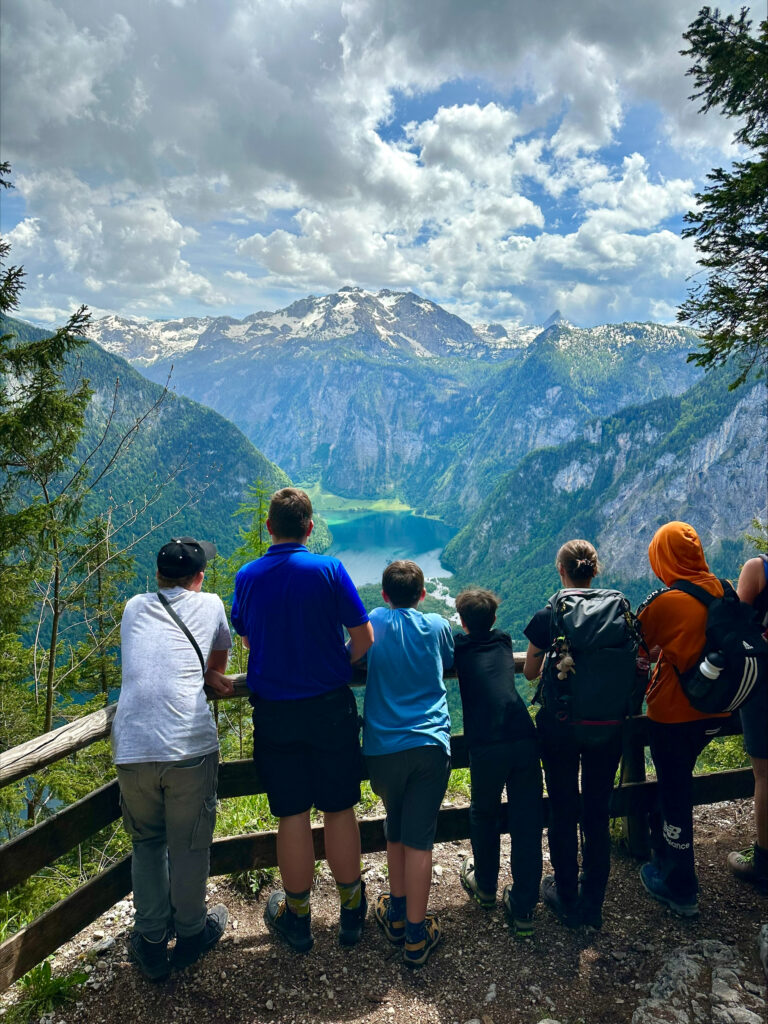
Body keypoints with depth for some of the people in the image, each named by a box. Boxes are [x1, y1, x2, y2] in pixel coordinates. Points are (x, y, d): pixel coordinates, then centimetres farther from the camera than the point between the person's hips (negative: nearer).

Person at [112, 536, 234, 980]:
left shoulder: (134, 607, 17)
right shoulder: (210, 605, 8)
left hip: (131, 748, 3)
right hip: (190, 746, -2)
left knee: (147, 843, 22)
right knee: (189, 845, 16)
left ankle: (152, 943, 30)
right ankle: (191, 934, 34)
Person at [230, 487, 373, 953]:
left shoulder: (247, 577, -3)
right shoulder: (329, 569, -11)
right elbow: (364, 638, -9)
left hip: (274, 712, 2)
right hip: (331, 707, -1)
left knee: (292, 815, 13)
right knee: (340, 810, 13)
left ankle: (297, 918, 29)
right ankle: (351, 909, 30)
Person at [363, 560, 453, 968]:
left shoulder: (374, 623, 3)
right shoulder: (437, 626, 6)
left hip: (383, 747, 1)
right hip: (430, 744, 0)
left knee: (395, 830, 21)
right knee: (418, 838, 5)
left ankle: (397, 915, 33)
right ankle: (417, 934, 12)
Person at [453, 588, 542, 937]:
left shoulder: (459, 645, 8)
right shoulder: (503, 641, 19)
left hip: (486, 745, -2)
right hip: (524, 738, 3)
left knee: (483, 815, 20)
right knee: (526, 822, 10)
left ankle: (485, 885, 39)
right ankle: (523, 909, 16)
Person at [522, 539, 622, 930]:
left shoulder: (546, 618, -13)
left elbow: (530, 673, -2)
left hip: (560, 725, -2)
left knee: (563, 811, 13)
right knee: (598, 812, 15)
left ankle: (566, 899, 28)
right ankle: (592, 904, 28)